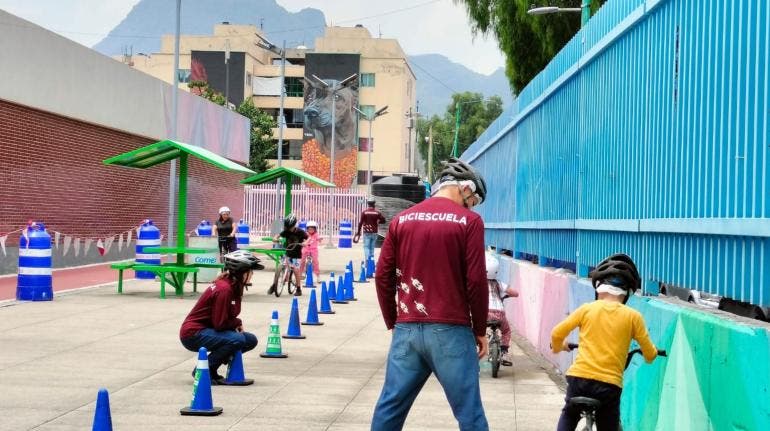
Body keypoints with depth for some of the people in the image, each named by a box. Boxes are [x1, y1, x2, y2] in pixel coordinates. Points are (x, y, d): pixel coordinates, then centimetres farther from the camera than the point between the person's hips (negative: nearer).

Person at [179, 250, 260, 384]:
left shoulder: (235, 287, 5)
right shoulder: (224, 289, -24)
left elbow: (227, 318, 15)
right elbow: (220, 323, -23)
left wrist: (236, 324, -5)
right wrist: (237, 323, -5)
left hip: (207, 330, 9)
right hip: (193, 333, -9)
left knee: (251, 340, 3)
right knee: (237, 340, -27)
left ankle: (211, 371, 11)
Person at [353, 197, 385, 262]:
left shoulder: (364, 212, -4)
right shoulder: (377, 212, -1)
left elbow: (360, 223, -4)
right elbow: (383, 220, -1)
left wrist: (358, 232, 3)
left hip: (367, 233, -2)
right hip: (374, 232, 2)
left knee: (366, 247, -3)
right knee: (372, 247, 11)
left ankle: (367, 260, -16)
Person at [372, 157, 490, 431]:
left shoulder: (402, 219, 9)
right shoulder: (468, 221, -3)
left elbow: (383, 276, 8)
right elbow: (476, 280, -7)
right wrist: (480, 330, 3)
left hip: (406, 329, 4)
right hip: (450, 330, -4)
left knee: (389, 408, 10)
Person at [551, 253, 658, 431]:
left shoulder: (587, 309, 4)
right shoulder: (633, 316, 2)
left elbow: (557, 334, 7)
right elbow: (650, 355, 6)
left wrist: (558, 347, 29)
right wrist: (653, 351, 30)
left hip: (579, 377, 1)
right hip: (610, 384, -1)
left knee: (569, 416, 27)